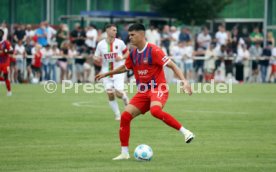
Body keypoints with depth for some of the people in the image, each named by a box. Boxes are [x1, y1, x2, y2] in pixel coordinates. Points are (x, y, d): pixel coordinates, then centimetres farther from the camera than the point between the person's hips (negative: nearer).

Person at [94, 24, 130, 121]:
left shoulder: (119, 43, -4)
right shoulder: (101, 44, -2)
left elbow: (127, 53, 8)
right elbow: (96, 58, 5)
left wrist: (122, 58, -13)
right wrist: (97, 59, -19)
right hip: (106, 72, 2)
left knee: (118, 93, -16)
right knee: (110, 95, -5)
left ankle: (124, 97, 22)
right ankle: (117, 115, 11)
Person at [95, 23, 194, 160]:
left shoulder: (153, 51, -13)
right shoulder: (133, 54, 9)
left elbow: (172, 65, -15)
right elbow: (125, 67, 30)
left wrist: (184, 80, -26)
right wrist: (106, 74, 38)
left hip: (158, 89, -7)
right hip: (143, 92, 7)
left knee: (155, 110, -38)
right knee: (125, 116, -5)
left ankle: (185, 132, -30)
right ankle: (124, 153, 5)